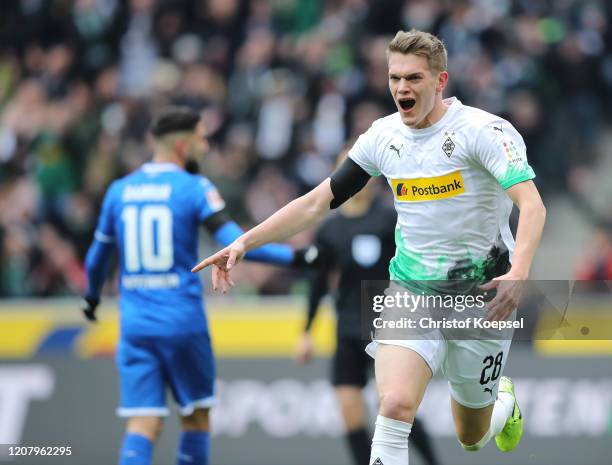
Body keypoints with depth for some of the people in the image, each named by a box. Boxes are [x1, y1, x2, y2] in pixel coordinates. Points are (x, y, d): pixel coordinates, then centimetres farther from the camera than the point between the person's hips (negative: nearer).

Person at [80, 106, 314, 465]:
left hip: (136, 324, 3)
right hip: (183, 323, -3)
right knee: (197, 418, 15)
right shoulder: (195, 189, -5)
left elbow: (97, 259, 19)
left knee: (144, 425, -2)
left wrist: (92, 297, 38)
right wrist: (294, 257, -12)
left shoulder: (119, 191, 9)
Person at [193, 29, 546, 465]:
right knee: (395, 405, -24)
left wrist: (518, 273, -44)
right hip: (410, 292, 3)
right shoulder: (384, 136, -1)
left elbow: (532, 205, -27)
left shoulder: (482, 129, -16)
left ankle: (504, 400, 49)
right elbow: (318, 201, 8)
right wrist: (245, 241, 0)